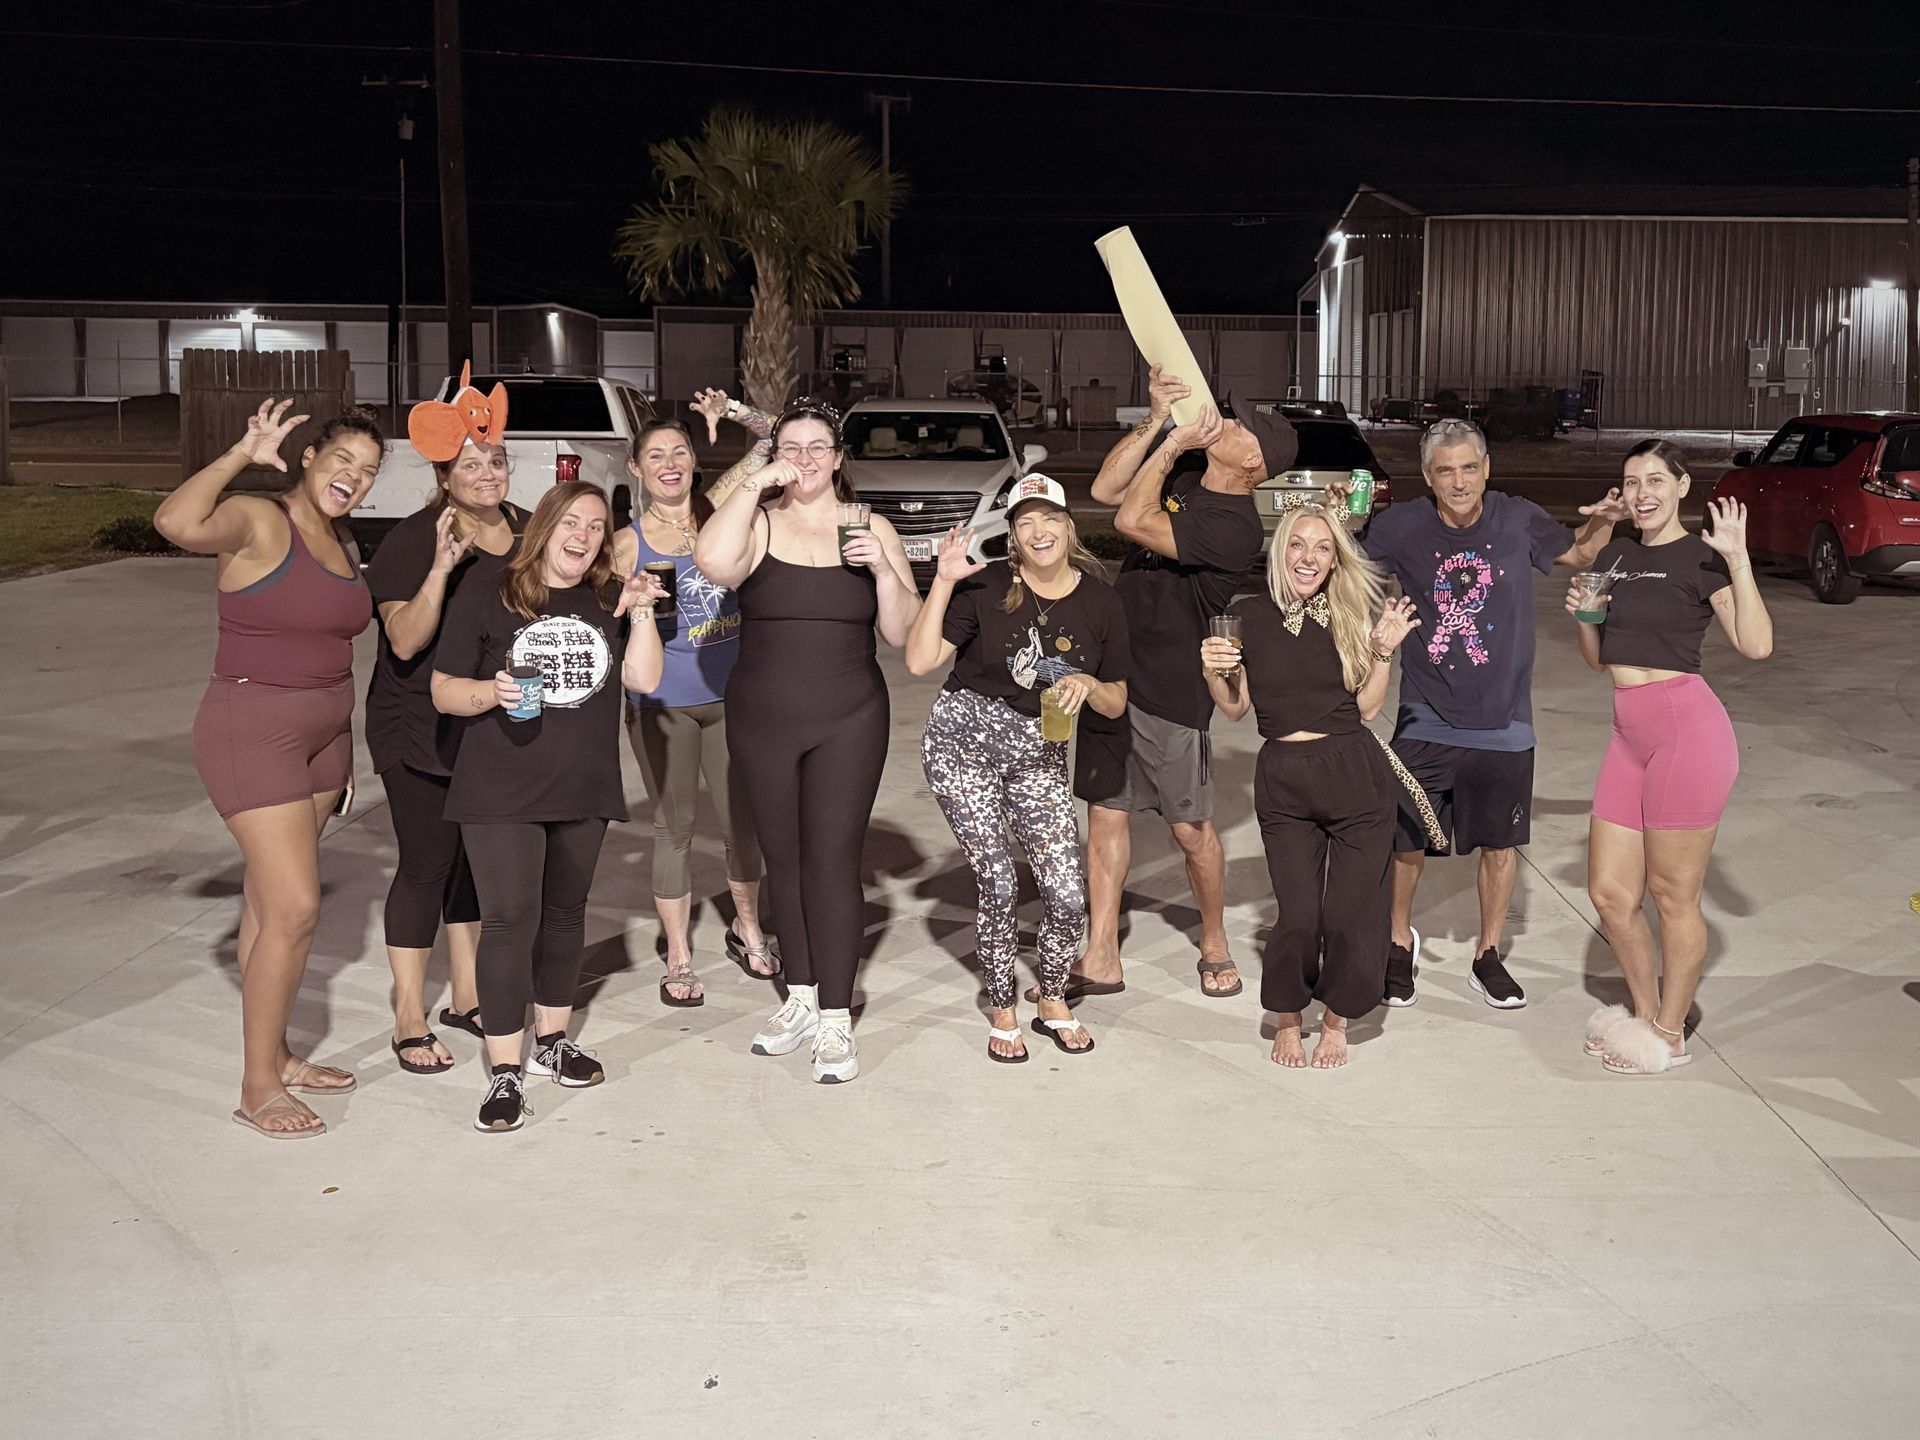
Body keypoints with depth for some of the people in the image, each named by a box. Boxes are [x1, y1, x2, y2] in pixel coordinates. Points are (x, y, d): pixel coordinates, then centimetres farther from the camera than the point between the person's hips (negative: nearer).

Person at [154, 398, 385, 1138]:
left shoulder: (343, 544, 10)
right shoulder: (258, 521, -15)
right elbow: (175, 522, -37)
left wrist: (342, 744, 20)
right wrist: (243, 454, -30)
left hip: (322, 733, 8)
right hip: (252, 732, -8)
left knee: (270, 900, 16)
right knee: (295, 909, -11)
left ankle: (273, 1054, 26)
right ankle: (257, 1089, 1)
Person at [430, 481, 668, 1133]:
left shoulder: (609, 602, 7)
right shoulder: (485, 598, -3)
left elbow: (644, 679, -3)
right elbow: (444, 691, -3)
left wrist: (641, 613, -14)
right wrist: (492, 693, -22)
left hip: (584, 788, 5)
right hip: (501, 791, -4)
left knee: (565, 913, 15)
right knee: (510, 920, -11)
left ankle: (552, 1042, 31)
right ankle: (505, 1073, -5)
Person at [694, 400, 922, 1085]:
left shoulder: (870, 528, 4)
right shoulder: (759, 521, 1)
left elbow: (902, 633, 2)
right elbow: (713, 563, -24)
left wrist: (884, 570, -14)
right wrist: (753, 485, -17)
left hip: (848, 722, -1)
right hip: (761, 721, 1)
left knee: (833, 860, -5)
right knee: (783, 858, 10)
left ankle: (835, 1019, 1)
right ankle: (801, 998, 25)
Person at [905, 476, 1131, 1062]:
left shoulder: (1100, 601, 1)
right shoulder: (987, 588, -7)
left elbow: (1116, 703, 7)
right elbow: (920, 661, -15)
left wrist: (1087, 684, -14)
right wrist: (943, 582, -19)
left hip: (1039, 752, 3)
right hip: (965, 740, -3)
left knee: (1069, 895, -4)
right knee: (999, 885, -8)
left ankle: (1053, 1003, 24)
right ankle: (1002, 1012, 16)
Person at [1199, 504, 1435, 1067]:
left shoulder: (1351, 616, 4)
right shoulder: (1248, 615, 2)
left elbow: (1367, 707, 4)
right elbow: (1235, 707, 7)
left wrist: (1385, 652, -7)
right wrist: (1212, 672, -11)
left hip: (1356, 774, 1)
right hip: (1282, 783, 0)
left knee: (1350, 912, 3)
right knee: (1298, 915, -3)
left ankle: (1335, 1021, 27)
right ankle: (1288, 1021, 23)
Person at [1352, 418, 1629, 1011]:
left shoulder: (1518, 520, -5)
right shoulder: (1400, 527, -8)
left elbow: (1578, 554, 13)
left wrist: (1604, 523, -8)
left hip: (1503, 722, 1)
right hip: (1425, 720, -1)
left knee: (1500, 843, 12)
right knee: (1407, 841, 7)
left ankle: (1488, 956, 31)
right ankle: (1400, 940, 33)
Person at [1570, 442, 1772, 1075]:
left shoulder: (1700, 556, -5)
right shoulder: (1615, 556, 15)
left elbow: (1756, 644, -17)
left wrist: (1737, 558, -21)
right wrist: (1583, 614, 2)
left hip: (1687, 727, -7)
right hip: (1630, 736, 7)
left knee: (1673, 895, 4)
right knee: (1609, 892, 11)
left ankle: (1670, 1036, 21)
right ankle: (1644, 1015, 31)